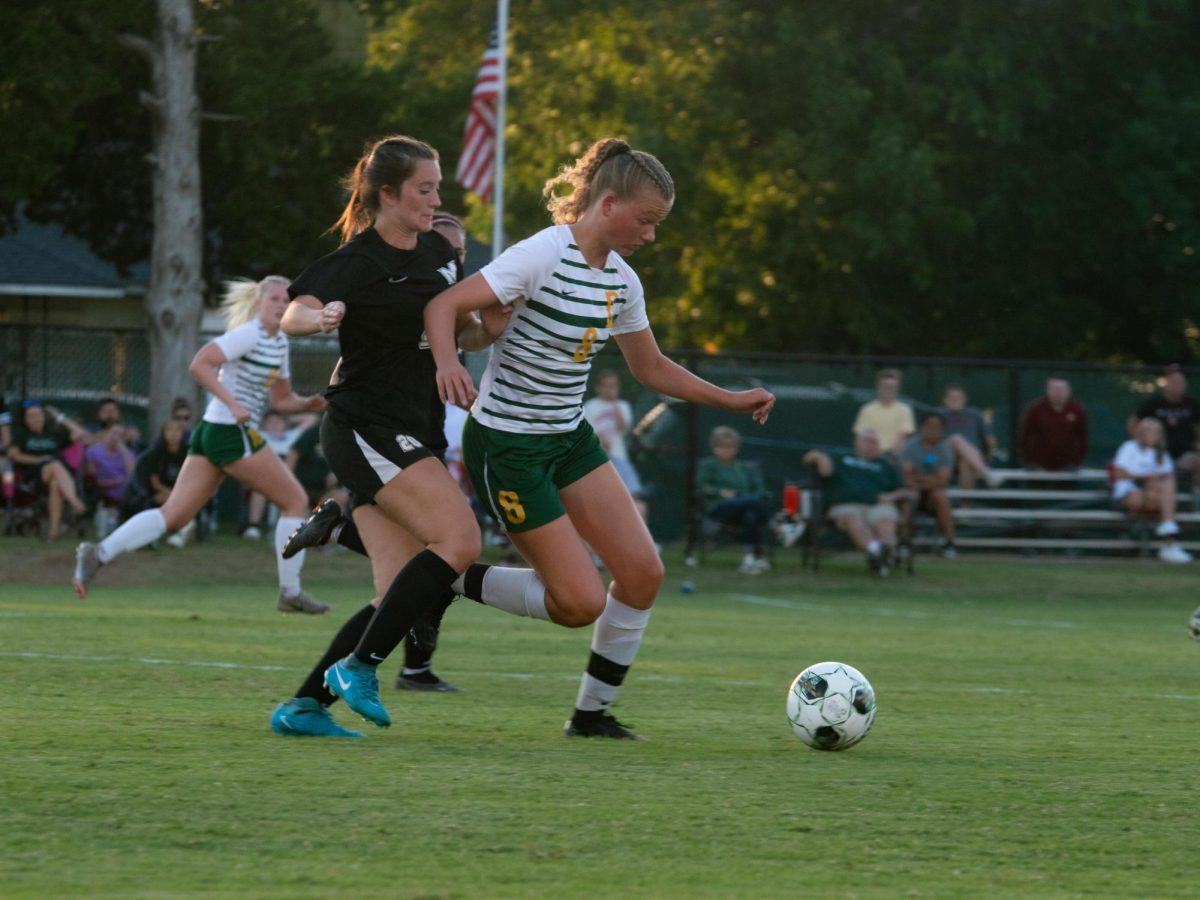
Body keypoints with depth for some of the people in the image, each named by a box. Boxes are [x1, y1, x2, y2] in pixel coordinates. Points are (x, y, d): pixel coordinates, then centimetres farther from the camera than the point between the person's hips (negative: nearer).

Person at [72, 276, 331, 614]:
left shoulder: (279, 343, 18)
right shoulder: (249, 335, -11)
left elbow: (281, 398, 26)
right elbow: (199, 364, -20)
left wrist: (309, 404, 7)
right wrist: (233, 404, -25)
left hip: (211, 433, 9)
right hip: (231, 433, -9)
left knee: (173, 516, 1)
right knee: (295, 500, 1)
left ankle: (99, 553, -10)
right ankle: (290, 592, 4)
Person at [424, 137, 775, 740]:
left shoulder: (621, 281, 5)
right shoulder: (544, 256, -19)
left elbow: (651, 368, 19)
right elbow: (443, 306, -24)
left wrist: (732, 400, 12)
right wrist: (447, 363, -43)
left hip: (569, 438, 8)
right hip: (506, 445, -8)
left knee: (642, 573, -3)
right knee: (582, 602, -12)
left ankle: (592, 712, 12)